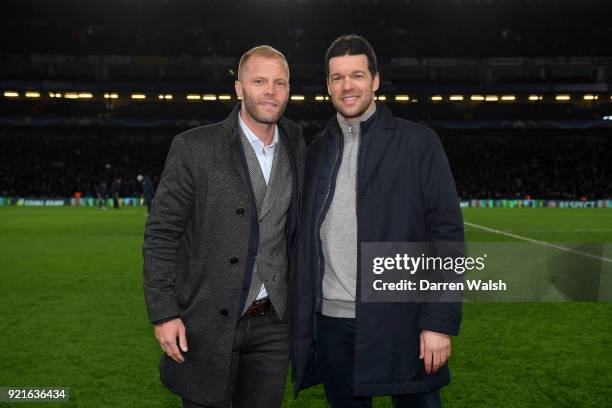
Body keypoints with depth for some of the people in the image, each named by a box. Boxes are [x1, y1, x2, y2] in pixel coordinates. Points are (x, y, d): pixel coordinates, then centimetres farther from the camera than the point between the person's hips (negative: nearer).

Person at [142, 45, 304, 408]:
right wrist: (164, 314, -12)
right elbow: (160, 234, -7)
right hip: (208, 324, -4)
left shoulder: (297, 145, 5)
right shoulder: (194, 148, -9)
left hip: (272, 323, 4)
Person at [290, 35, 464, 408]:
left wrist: (440, 322, -13)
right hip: (332, 322, 4)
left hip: (400, 322, -4)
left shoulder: (419, 143, -2)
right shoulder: (317, 151, 11)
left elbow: (447, 234, -6)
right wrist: (300, 321, 8)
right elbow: (308, 240, 13)